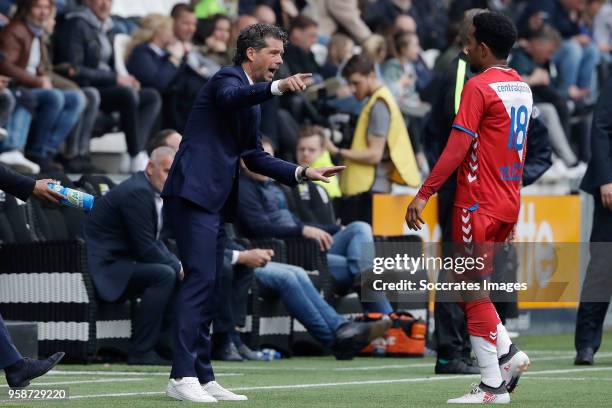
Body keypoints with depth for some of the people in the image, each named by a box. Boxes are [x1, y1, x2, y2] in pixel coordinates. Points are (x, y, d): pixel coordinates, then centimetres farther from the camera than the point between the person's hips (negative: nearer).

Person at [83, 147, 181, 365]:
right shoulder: (137, 192, -18)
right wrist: (178, 267, -11)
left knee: (175, 272, 11)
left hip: (119, 262, 11)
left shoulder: (151, 192, 14)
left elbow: (156, 243, 18)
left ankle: (166, 344, 12)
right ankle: (141, 351, -23)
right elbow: (145, 249, -21)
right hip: (104, 267, -11)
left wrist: (179, 265, 1)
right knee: (165, 275, -25)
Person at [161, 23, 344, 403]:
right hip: (194, 193, -10)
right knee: (200, 278, -16)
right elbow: (230, 97, -32)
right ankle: (183, 376, -19)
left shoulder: (252, 95, 23)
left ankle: (204, 377, 11)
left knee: (209, 287, 9)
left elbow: (255, 157, 25)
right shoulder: (228, 78, -6)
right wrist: (278, 87, -46)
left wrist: (303, 172, 14)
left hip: (215, 200, 10)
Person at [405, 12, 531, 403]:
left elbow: (457, 147, -19)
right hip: (508, 205, 8)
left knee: (473, 291, -2)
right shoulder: (522, 87, 12)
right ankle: (508, 352, 5)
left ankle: (493, 385, -2)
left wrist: (424, 193, -18)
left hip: (478, 205, -8)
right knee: (469, 284, 18)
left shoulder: (478, 87, -14)